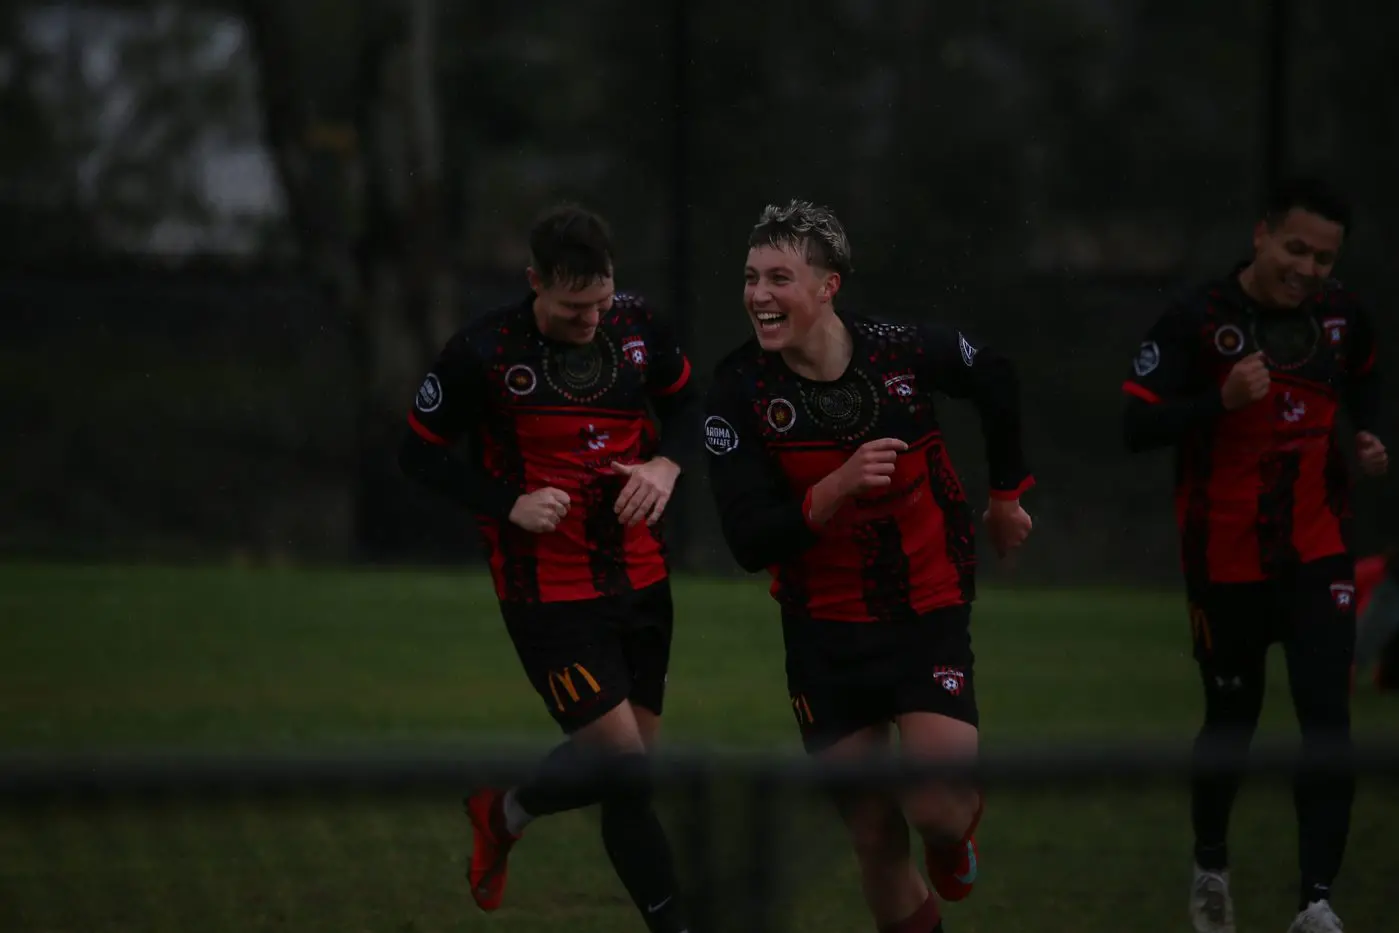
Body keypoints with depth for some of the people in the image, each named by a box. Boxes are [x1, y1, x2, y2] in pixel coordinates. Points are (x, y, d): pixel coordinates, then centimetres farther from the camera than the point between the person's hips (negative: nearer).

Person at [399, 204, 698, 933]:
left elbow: (684, 403, 15)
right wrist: (510, 505, -18)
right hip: (547, 593, -6)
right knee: (626, 765, -14)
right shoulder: (483, 354, -16)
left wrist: (667, 464, -7)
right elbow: (419, 453, -6)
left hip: (640, 581, 6)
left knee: (630, 762, 12)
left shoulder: (637, 327, -4)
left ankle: (504, 815, 37)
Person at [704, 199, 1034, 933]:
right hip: (825, 636, 1)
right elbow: (749, 543, -19)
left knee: (936, 810, -17)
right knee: (876, 840, 3)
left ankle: (956, 829, 20)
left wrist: (1007, 494, 21)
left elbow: (996, 382, 11)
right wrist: (838, 488, -33)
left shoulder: (902, 350, -12)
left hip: (929, 616, -1)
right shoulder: (739, 390, -14)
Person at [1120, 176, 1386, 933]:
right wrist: (1223, 399, -31)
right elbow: (1136, 427, -18)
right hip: (1226, 560, -2)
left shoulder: (1341, 314, -1)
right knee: (1232, 719, 11)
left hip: (1317, 555, 2)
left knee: (1327, 714, -12)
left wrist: (1368, 436, 2)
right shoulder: (1198, 318, -15)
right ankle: (1210, 870, 37)